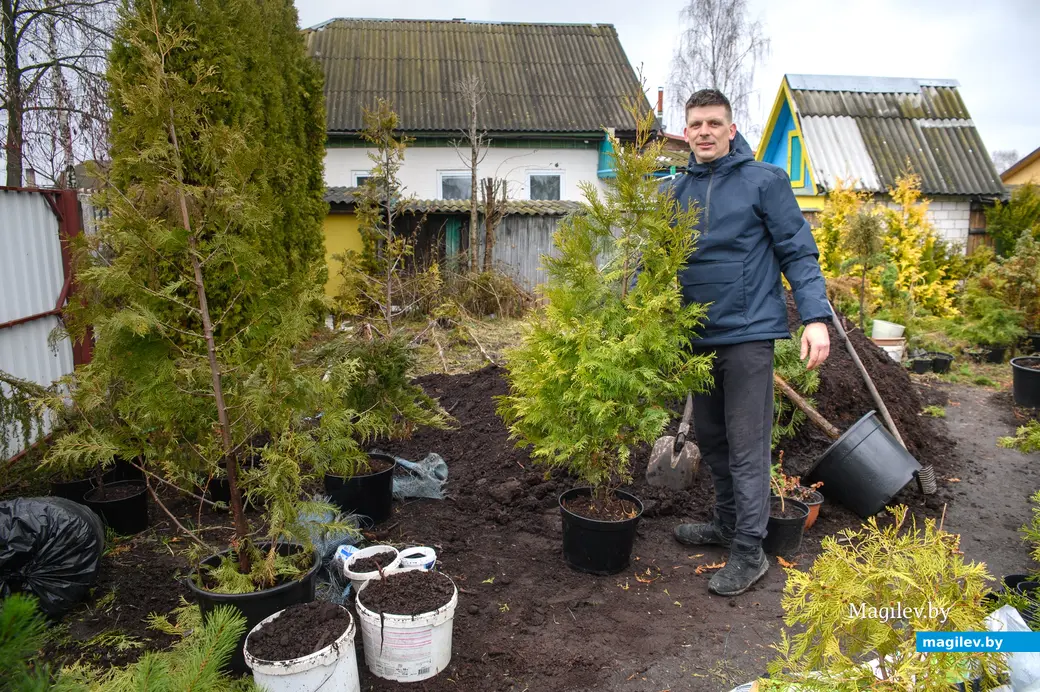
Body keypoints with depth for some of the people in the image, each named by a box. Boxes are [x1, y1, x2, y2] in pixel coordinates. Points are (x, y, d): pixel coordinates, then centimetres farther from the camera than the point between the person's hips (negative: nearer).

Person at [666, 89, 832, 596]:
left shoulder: (765, 181, -5)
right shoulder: (676, 191, 10)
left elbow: (798, 251, -7)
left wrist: (815, 317, -17)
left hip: (748, 333, -6)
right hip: (698, 336, 6)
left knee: (747, 445, -2)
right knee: (710, 438, 16)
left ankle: (749, 551, 10)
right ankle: (727, 523, 34)